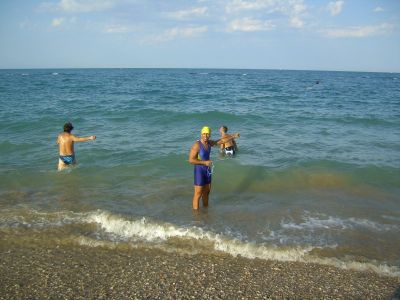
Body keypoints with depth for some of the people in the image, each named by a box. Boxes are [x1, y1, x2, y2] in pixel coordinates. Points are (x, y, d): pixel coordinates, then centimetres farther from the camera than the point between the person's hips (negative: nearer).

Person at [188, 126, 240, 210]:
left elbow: (221, 141, 15)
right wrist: (205, 162, -26)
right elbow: (191, 160, -25)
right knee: (198, 194, -4)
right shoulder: (197, 145, -23)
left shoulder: (209, 143, 1)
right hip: (199, 171, -8)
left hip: (207, 170, 8)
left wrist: (233, 136, 15)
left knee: (206, 191, 19)